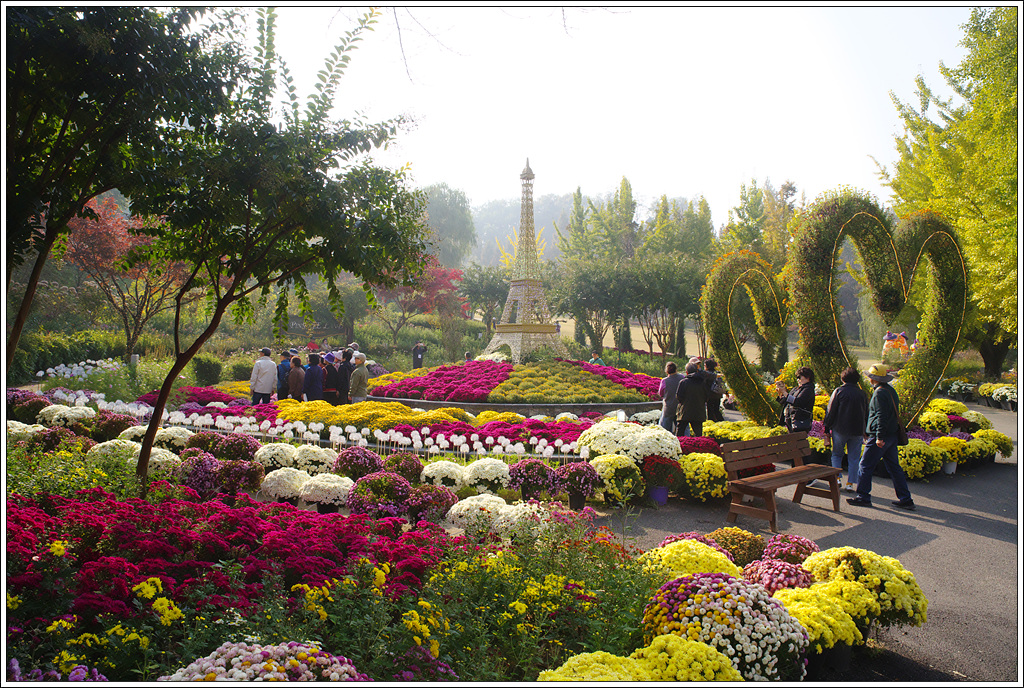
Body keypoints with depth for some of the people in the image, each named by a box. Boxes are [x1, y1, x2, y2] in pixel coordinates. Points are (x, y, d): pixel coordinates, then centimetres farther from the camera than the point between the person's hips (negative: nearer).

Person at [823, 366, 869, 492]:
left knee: (836, 454, 14)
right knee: (854, 458, 8)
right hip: (857, 430, 2)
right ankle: (850, 483, 5)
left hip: (840, 429, -2)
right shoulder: (862, 394, 6)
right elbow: (866, 414, 12)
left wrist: (827, 428, 1)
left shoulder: (839, 391, -5)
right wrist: (864, 431, 19)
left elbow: (830, 411, -6)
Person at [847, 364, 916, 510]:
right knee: (894, 467, 12)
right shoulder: (891, 390, 14)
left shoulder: (880, 393, -15)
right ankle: (906, 499, 13)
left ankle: (863, 497, 4)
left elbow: (881, 416, -22)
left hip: (879, 437, -9)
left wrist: (879, 437, -23)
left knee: (866, 465, -1)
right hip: (892, 435, 9)